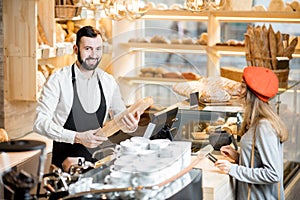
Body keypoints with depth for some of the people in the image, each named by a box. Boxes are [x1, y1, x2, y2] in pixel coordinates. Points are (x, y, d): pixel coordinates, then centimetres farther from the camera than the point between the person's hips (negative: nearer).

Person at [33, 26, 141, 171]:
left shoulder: (108, 82, 9)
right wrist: (77, 137, -23)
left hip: (98, 153, 5)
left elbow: (121, 117, 16)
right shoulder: (59, 80, -7)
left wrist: (131, 125, -10)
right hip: (67, 156, -5)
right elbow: (40, 123, -13)